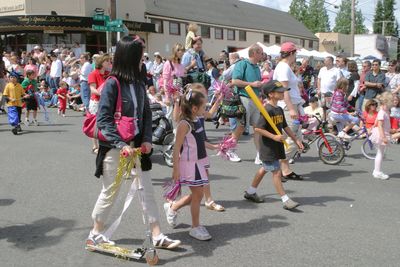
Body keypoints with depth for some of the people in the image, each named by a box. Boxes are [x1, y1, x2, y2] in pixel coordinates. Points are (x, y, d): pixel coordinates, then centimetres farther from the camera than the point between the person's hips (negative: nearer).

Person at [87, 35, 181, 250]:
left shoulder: (139, 83, 5)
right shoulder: (112, 84, -15)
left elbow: (146, 114, 10)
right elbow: (103, 119, -19)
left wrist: (147, 140, -3)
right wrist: (121, 144, -26)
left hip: (135, 145, 6)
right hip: (114, 147, -6)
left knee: (147, 190, 7)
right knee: (110, 191, 7)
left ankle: (157, 236, 14)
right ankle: (95, 233, 27)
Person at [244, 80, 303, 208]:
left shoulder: (279, 110, 8)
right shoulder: (267, 110, -19)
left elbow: (285, 127, 17)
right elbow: (258, 128, -22)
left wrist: (296, 139, 14)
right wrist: (274, 137, -25)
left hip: (277, 146, 10)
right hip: (268, 147, -10)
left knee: (265, 169, 19)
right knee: (277, 172, -6)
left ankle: (250, 192, 33)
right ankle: (286, 200, -2)